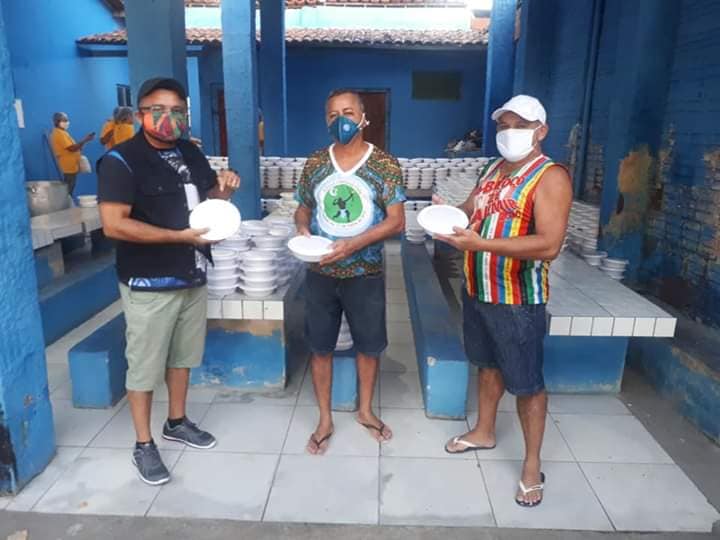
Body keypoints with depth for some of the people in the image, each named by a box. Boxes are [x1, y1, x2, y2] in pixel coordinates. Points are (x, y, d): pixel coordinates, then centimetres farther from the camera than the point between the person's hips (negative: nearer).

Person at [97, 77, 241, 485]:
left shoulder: (190, 153, 8)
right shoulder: (121, 160, -14)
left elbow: (209, 200, 21)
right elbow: (114, 224, -22)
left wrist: (225, 186, -3)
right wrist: (181, 236, -24)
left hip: (193, 278, 7)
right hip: (149, 285, -7)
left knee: (183, 355, 19)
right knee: (145, 366, 6)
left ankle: (177, 422, 38)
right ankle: (144, 445, 22)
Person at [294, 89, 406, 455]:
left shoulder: (385, 164, -8)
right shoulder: (315, 163, 1)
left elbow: (396, 222, -12)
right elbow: (303, 208, 11)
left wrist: (353, 244, -25)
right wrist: (302, 228, -13)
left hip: (365, 274, -1)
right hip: (320, 273, 2)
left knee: (369, 345, 14)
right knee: (321, 347, 11)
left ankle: (365, 411, 38)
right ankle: (325, 420, 30)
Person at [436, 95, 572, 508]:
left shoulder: (551, 177, -16)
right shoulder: (494, 169, 9)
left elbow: (549, 245, -26)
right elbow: (472, 209, 19)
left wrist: (479, 243, -32)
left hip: (518, 301, -7)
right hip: (477, 291, 8)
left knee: (527, 383, 6)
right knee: (488, 365, 23)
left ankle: (532, 464, 23)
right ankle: (484, 432, 42)